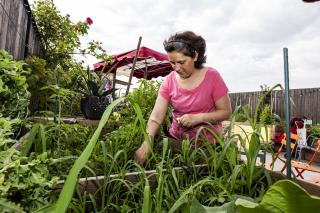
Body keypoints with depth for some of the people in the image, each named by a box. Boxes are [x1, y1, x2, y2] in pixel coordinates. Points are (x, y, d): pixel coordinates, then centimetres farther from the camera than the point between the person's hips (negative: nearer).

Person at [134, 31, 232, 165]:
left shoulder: (212, 76, -11)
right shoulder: (169, 81, -6)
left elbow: (226, 112, -7)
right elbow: (156, 117, -12)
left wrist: (198, 117, -22)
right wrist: (146, 143, -28)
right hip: (176, 141, 2)